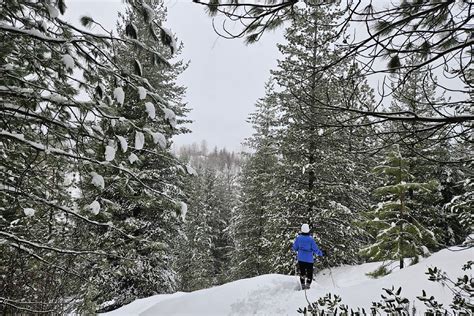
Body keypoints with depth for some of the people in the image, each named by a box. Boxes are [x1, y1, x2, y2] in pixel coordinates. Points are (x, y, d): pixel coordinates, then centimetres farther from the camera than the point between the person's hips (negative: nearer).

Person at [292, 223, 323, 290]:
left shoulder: (298, 238, -10)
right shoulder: (311, 239, -17)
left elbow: (295, 248, -2)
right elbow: (315, 249, -12)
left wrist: (293, 248, 21)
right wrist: (320, 253, 7)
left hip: (300, 258, 2)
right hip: (309, 259, -2)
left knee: (302, 272, 18)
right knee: (309, 273, 13)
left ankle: (303, 285, 17)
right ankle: (307, 284, 2)